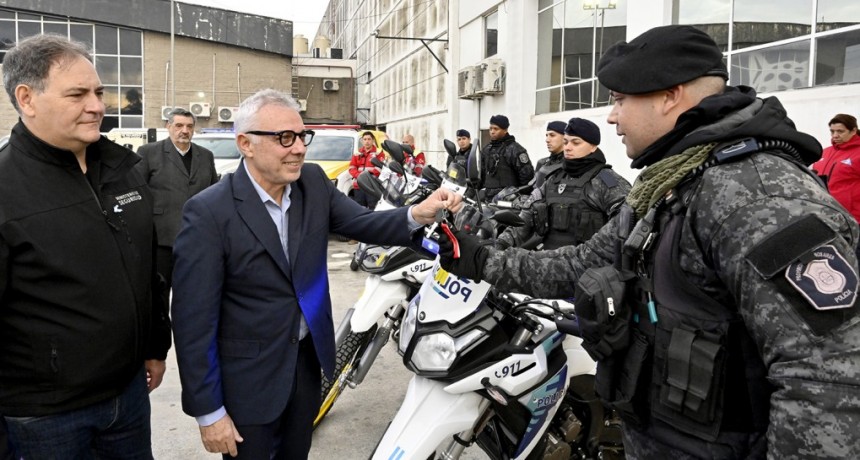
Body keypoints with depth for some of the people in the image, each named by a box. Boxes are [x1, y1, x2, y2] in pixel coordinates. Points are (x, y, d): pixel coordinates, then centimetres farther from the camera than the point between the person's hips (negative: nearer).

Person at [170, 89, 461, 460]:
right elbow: (194, 320, -19)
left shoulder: (313, 182, -3)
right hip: (248, 378, -5)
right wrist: (208, 411, -16)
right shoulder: (208, 213, -21)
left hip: (308, 359, 5)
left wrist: (418, 214, -26)